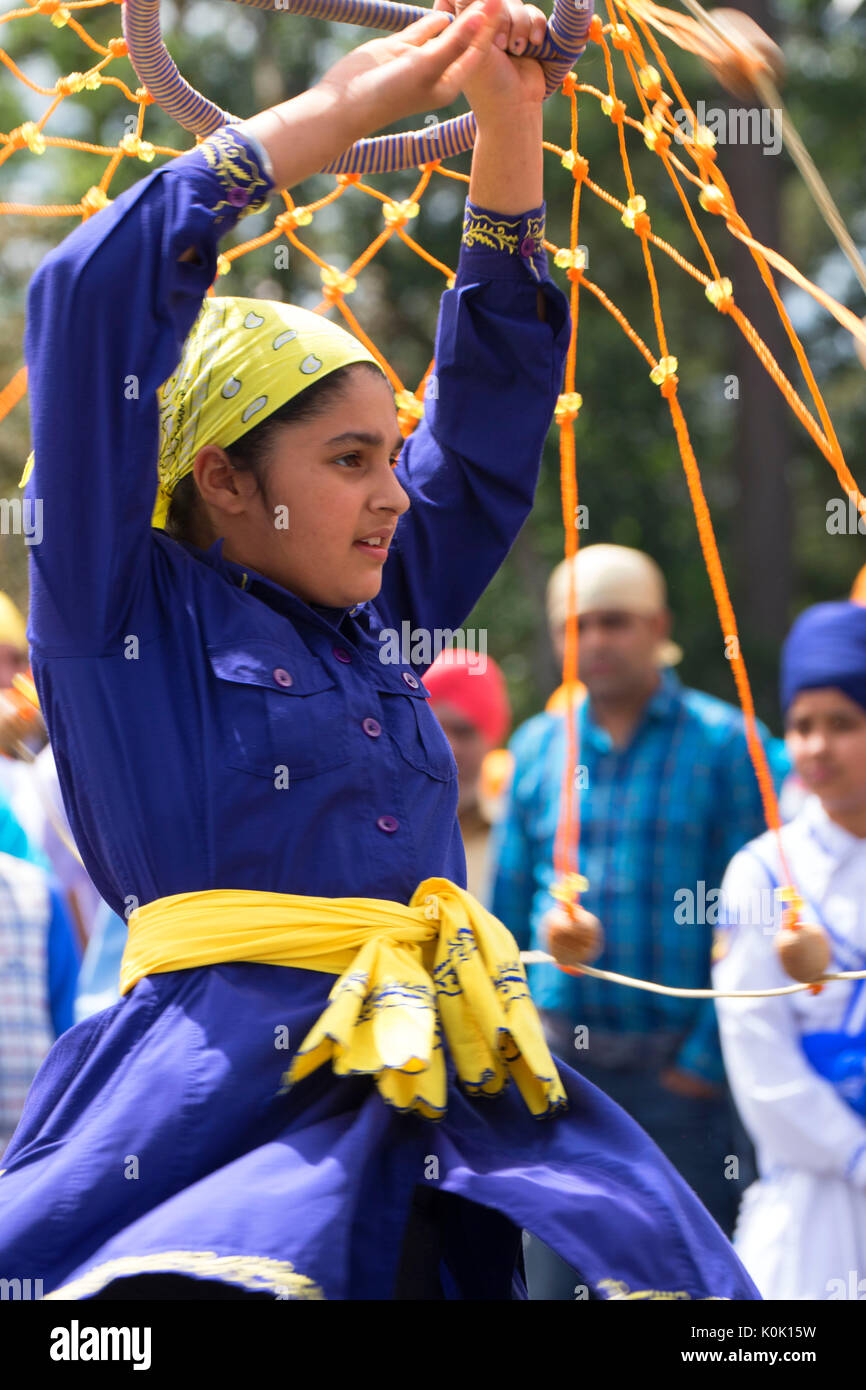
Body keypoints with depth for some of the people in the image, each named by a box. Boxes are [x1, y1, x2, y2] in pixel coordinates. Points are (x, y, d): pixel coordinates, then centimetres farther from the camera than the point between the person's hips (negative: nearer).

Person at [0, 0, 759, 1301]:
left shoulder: (372, 619, 21)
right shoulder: (132, 611, 5)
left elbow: (494, 390, 30)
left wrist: (510, 128, 23)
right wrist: (339, 108, 6)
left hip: (433, 1099, 6)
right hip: (225, 1086, -6)